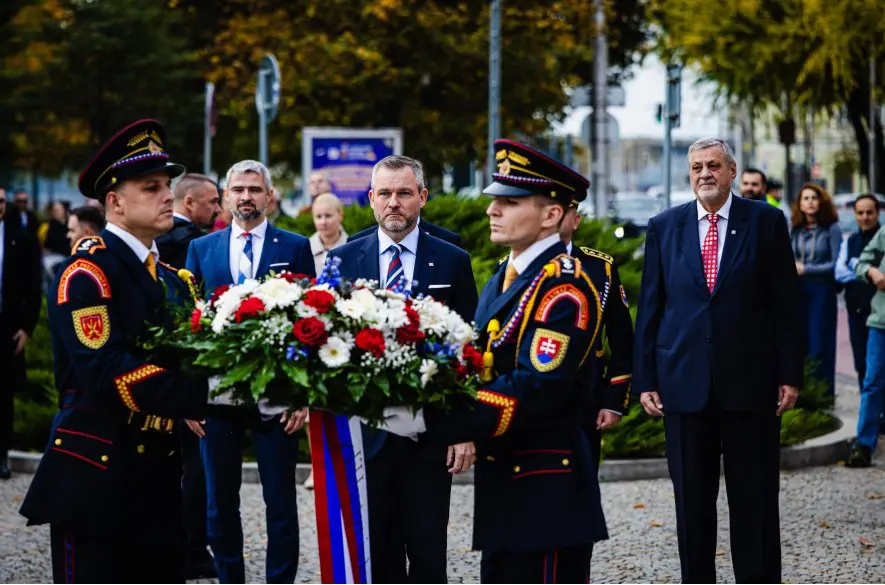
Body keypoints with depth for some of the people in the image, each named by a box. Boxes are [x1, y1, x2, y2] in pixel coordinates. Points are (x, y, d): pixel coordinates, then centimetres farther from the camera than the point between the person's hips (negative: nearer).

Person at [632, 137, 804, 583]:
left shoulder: (765, 222, 2)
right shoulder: (664, 227, 7)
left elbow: (786, 304, 1)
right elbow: (649, 308, 7)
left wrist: (790, 374, -4)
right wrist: (645, 379, 2)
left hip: (749, 381, -2)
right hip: (685, 383, 2)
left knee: (755, 499, 3)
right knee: (691, 499, 8)